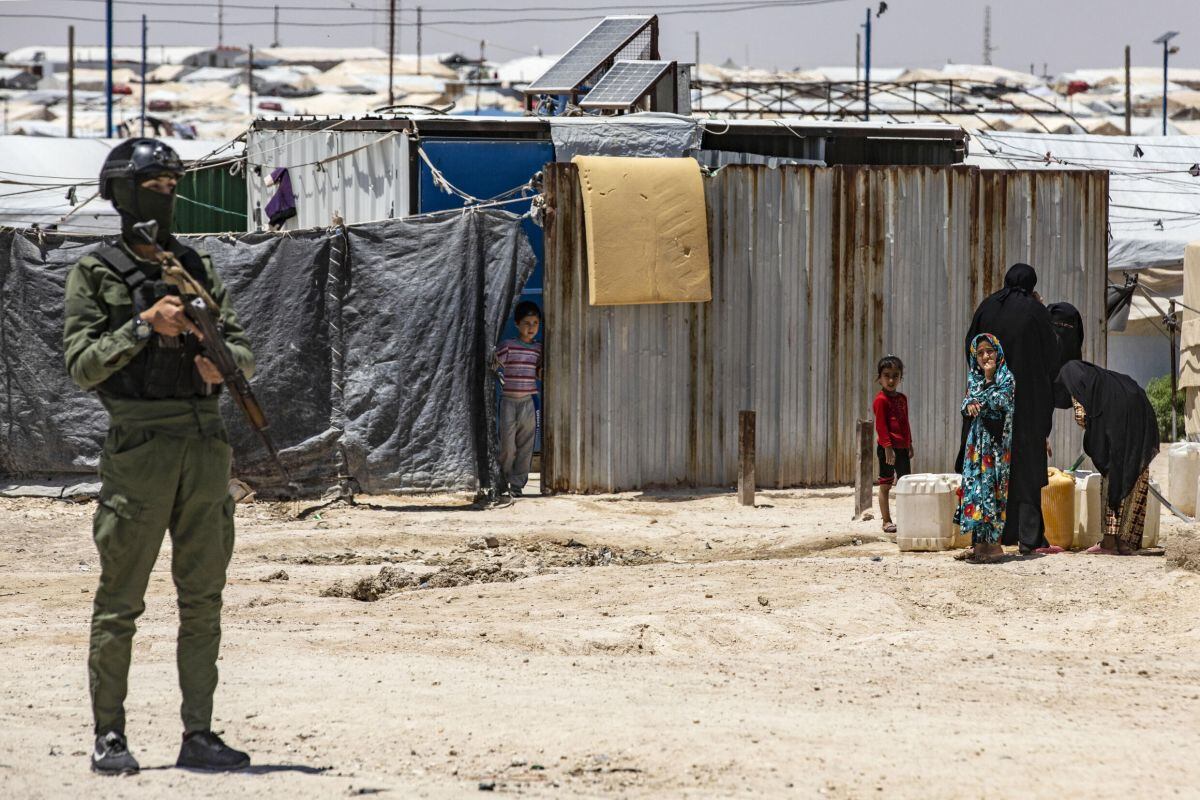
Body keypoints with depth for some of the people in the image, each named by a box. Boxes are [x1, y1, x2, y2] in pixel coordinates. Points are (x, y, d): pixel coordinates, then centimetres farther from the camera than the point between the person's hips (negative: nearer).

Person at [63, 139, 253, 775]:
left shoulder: (197, 270, 14)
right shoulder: (95, 274, 0)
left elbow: (243, 350, 13)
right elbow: (82, 364, -8)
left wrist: (221, 361, -9)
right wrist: (145, 325, -18)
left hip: (206, 443, 5)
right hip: (138, 444, -5)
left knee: (203, 600, 6)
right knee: (120, 603, -2)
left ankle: (198, 735, 10)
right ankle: (108, 736, 4)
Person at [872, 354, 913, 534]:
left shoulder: (902, 398, 13)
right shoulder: (881, 400, -11)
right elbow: (880, 426, -15)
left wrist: (909, 444, 18)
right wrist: (888, 447, -20)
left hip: (902, 447, 8)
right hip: (888, 447, -8)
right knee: (885, 485, 0)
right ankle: (886, 521, 4)